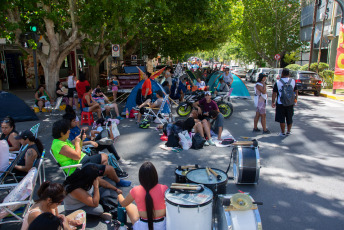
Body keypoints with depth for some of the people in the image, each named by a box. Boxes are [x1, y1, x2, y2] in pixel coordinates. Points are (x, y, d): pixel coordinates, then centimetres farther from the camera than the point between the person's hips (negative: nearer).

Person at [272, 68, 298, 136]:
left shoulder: (278, 82, -7)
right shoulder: (293, 81, 3)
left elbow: (274, 93, -6)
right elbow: (296, 91, 10)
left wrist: (273, 102, 2)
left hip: (280, 103, -3)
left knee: (281, 118, 6)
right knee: (289, 118, 16)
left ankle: (283, 132, 12)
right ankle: (288, 131, 27)